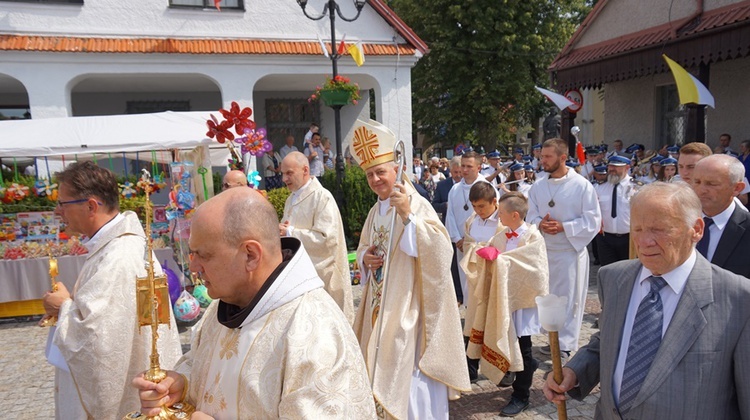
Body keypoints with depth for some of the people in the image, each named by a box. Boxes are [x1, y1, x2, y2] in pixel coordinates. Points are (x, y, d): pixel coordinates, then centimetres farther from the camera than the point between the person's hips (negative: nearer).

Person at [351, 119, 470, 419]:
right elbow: (363, 250, 21)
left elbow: (439, 249, -26)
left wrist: (407, 216, -34)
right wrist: (365, 258, -2)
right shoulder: (375, 211, 10)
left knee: (408, 377, -3)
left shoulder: (417, 205, -13)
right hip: (380, 307, 8)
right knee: (382, 370, 17)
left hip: (408, 307, -7)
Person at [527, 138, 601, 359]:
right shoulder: (538, 187, 7)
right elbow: (530, 216, 9)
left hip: (571, 251, -5)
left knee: (569, 299, 1)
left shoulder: (582, 185, -7)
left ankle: (566, 346, 10)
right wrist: (540, 224, -13)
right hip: (544, 251, 5)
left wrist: (563, 227, -19)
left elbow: (592, 221, -9)